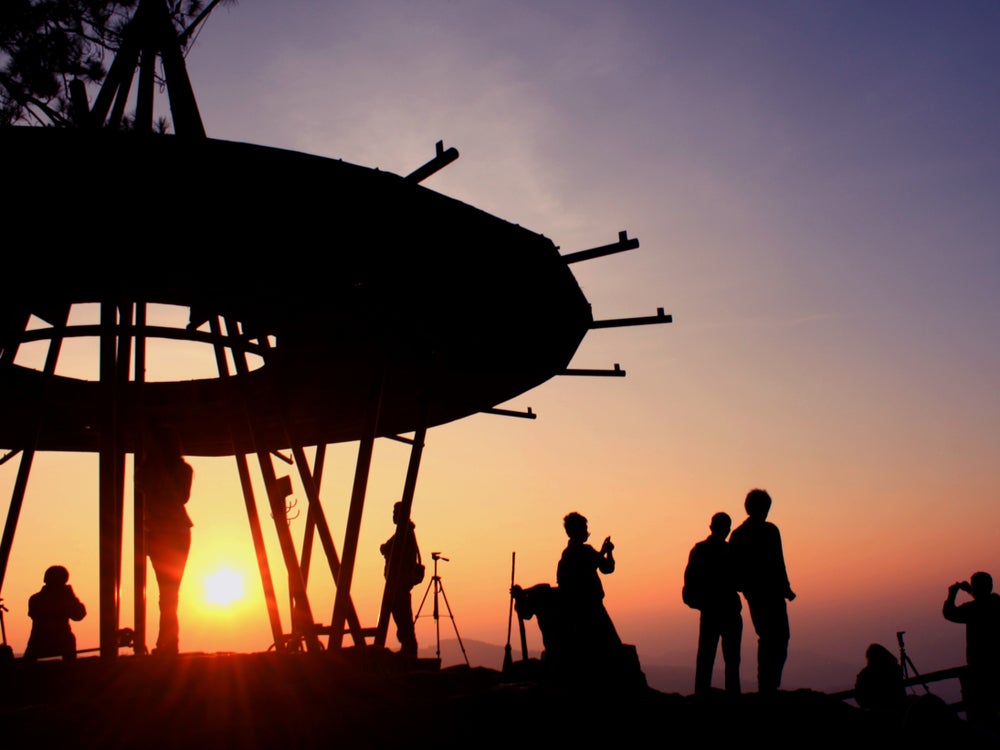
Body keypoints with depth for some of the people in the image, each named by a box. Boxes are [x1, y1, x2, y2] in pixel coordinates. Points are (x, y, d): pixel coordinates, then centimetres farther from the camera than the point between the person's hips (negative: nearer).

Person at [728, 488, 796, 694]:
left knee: (765, 638, 16)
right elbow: (777, 563, -13)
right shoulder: (769, 530, -9)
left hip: (752, 594, 7)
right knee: (779, 639, -3)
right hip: (770, 592, -7)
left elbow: (733, 567, 9)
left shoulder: (737, 534, 9)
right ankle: (769, 685, -13)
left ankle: (764, 685, 15)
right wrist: (786, 589, -8)